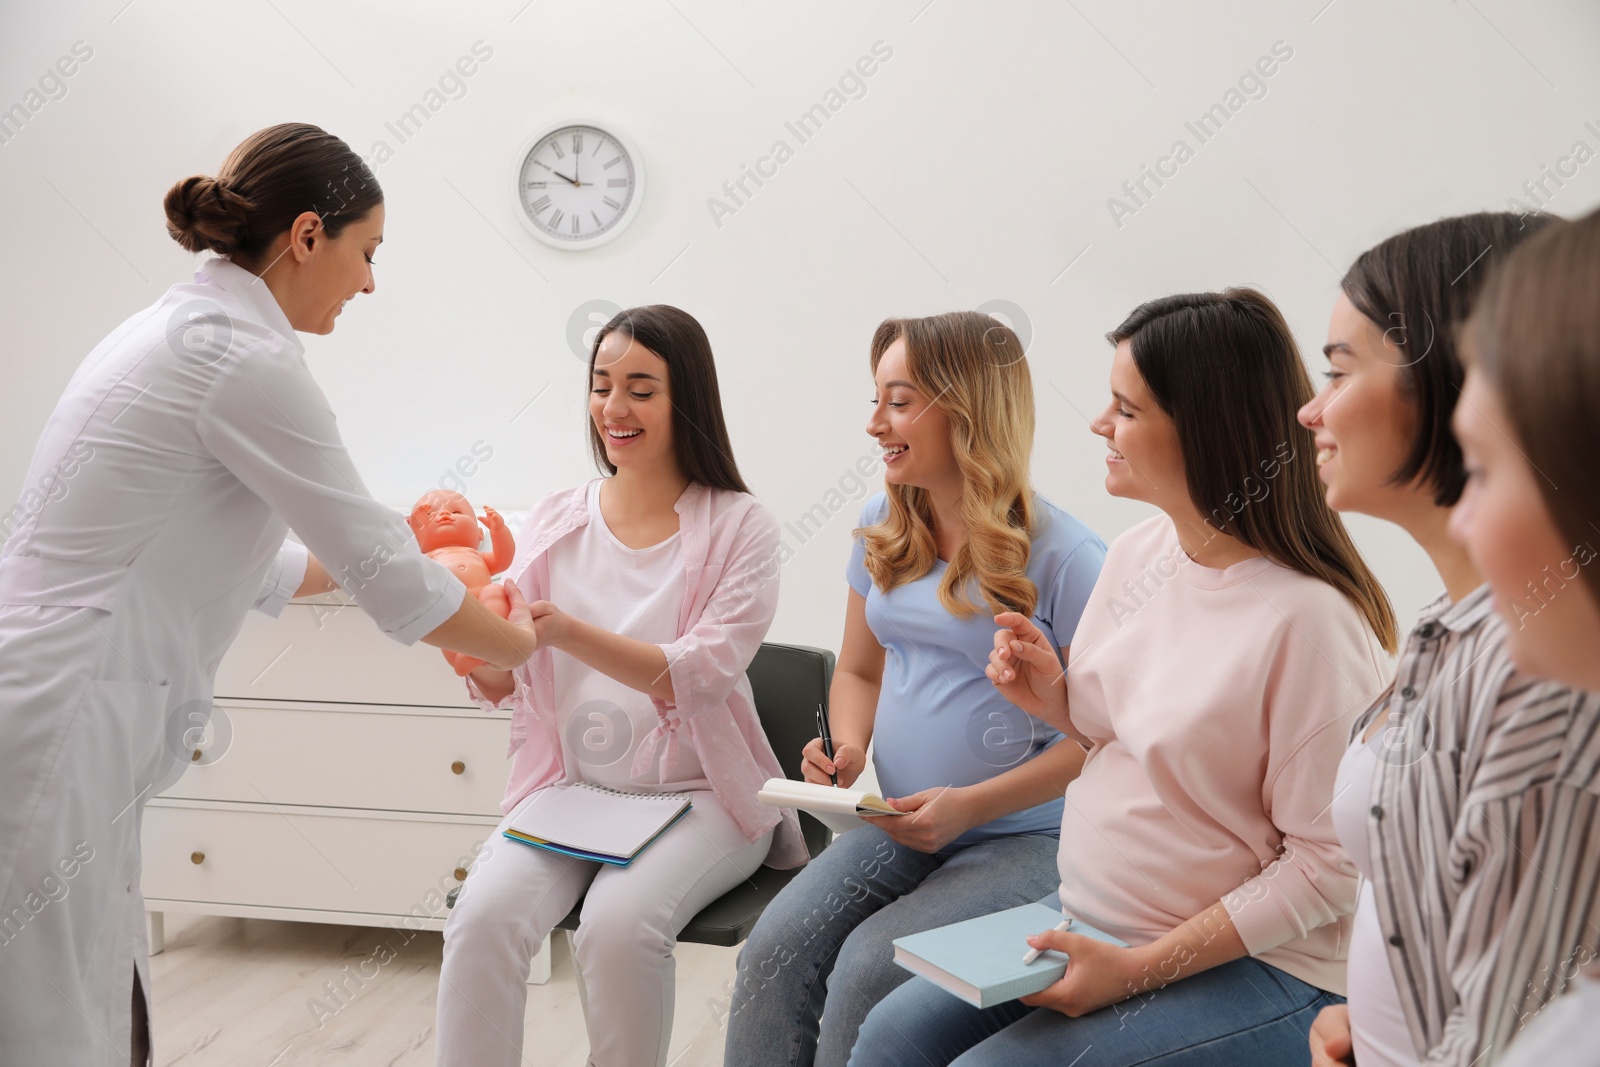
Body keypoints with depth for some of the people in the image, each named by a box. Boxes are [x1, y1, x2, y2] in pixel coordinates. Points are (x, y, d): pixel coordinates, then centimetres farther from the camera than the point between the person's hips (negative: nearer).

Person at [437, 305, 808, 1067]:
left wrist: (565, 631, -31)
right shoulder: (555, 520, 7)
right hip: (568, 785, 3)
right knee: (482, 917, -24)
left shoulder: (739, 526, -4)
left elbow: (700, 675, -17)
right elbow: (500, 686, 3)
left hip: (697, 797, -3)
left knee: (618, 924, -29)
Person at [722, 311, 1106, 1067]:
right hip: (895, 825, 5)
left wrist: (970, 805, -19)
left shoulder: (1063, 557, -13)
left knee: (868, 965, -25)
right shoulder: (884, 526, 7)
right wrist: (851, 749, -4)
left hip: (1018, 839, -5)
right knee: (774, 947, -18)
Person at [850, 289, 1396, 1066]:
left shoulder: (1309, 619, -23)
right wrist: (1051, 696, -6)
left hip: (1243, 966, -7)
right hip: (1084, 916, 7)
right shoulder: (1138, 550, 1)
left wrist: (1140, 969, -19)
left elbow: (1328, 864, -20)